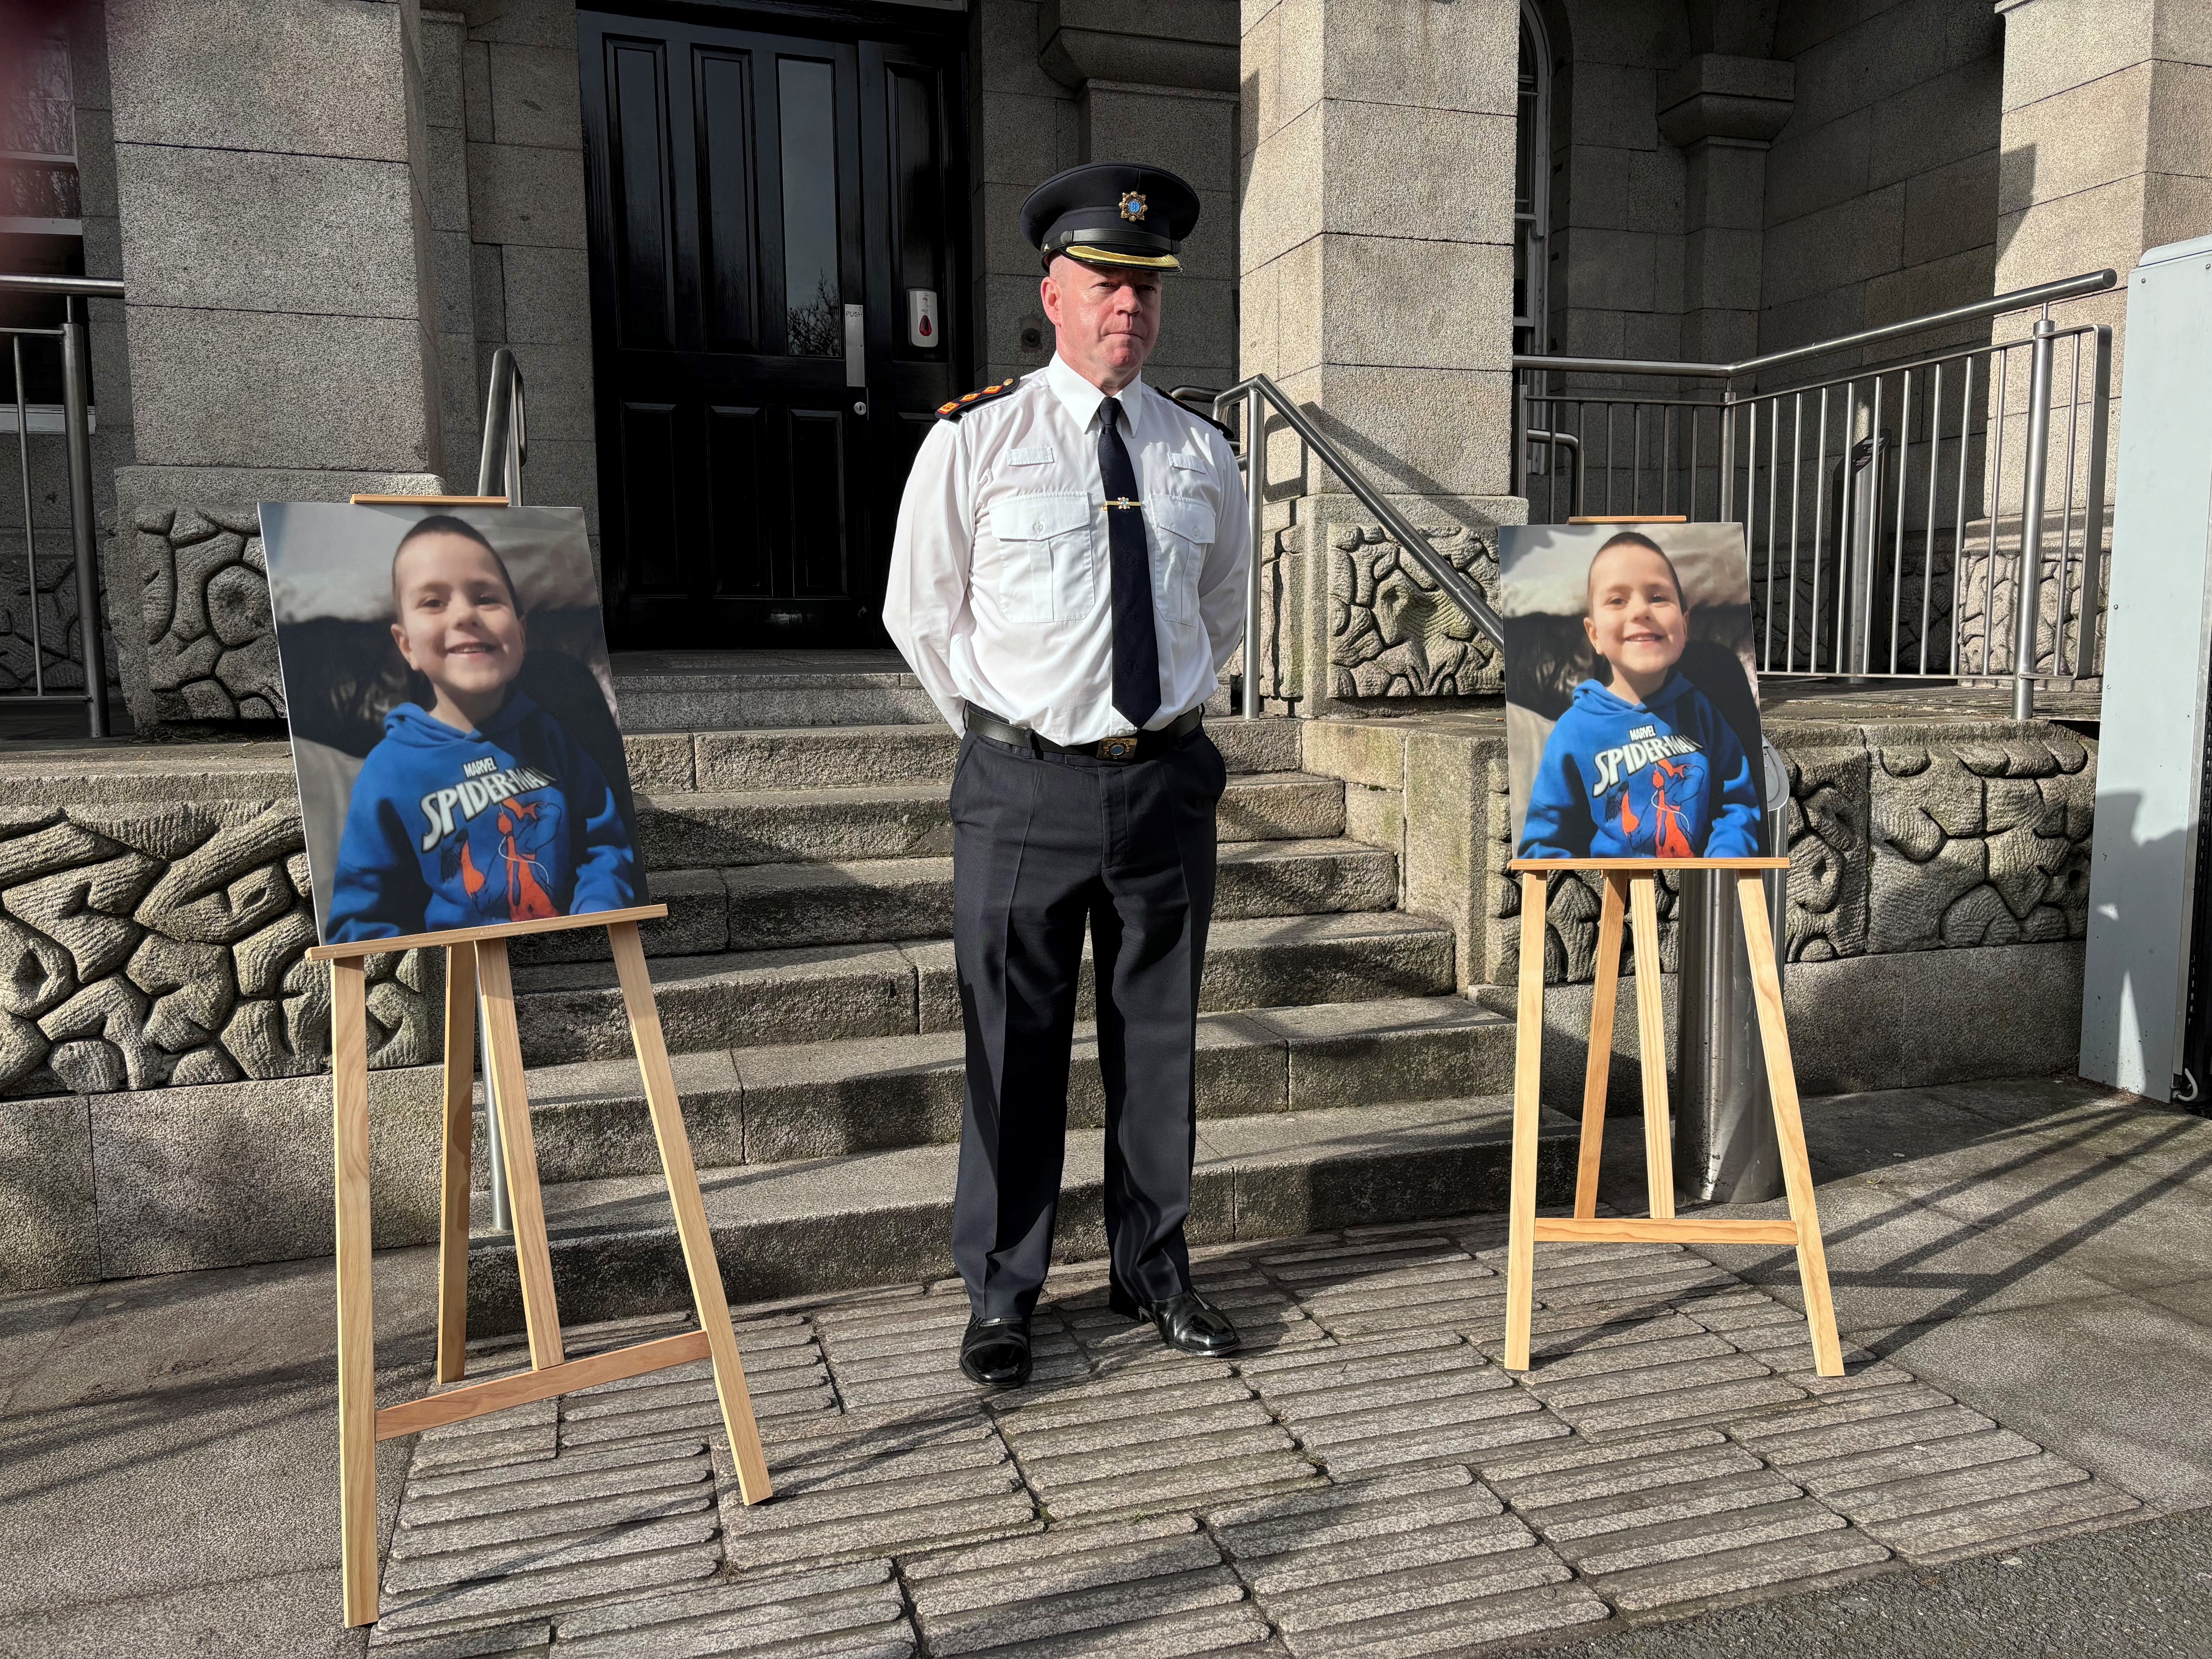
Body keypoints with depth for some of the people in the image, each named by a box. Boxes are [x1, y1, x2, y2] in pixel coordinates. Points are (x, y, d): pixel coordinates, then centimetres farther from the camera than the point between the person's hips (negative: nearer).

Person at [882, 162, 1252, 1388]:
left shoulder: (1199, 452, 8)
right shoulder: (975, 438, -2)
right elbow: (920, 609, 6)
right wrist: (997, 727, 7)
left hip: (1166, 781, 3)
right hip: (1022, 788, -3)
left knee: (1159, 1039, 12)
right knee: (1014, 1048, 4)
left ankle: (1154, 1271, 30)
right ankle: (1001, 1296, 21)